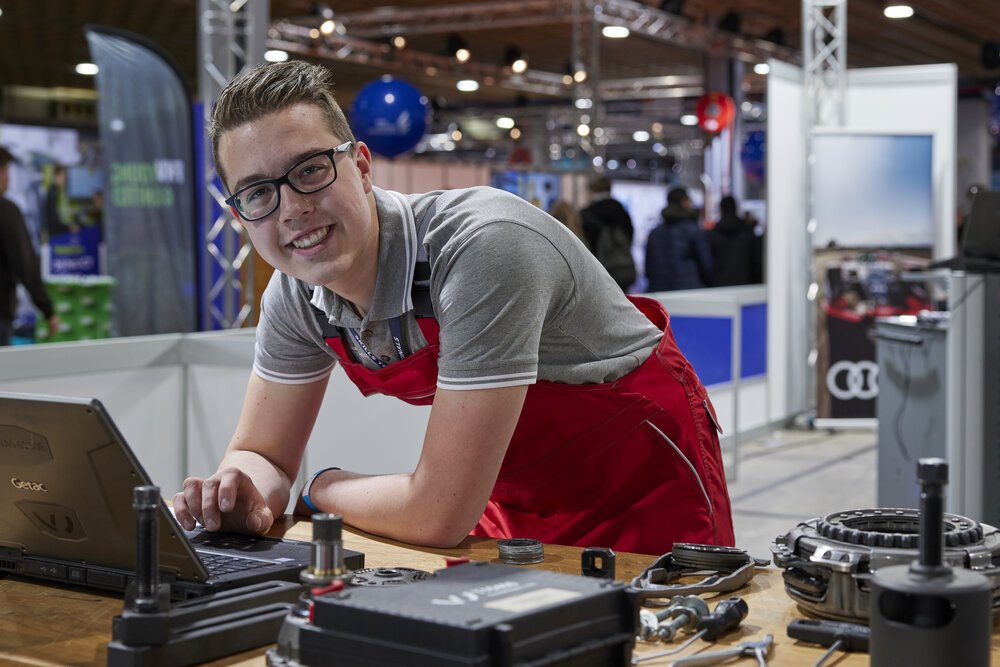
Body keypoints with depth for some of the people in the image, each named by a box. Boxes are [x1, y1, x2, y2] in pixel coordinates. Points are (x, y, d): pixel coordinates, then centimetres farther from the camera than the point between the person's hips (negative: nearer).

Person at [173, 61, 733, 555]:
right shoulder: (295, 296, -12)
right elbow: (262, 456, 0)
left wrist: (323, 488, -15)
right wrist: (242, 496, -24)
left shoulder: (481, 248, -35)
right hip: (519, 494, 6)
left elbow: (439, 513, -34)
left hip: (643, 483, -6)